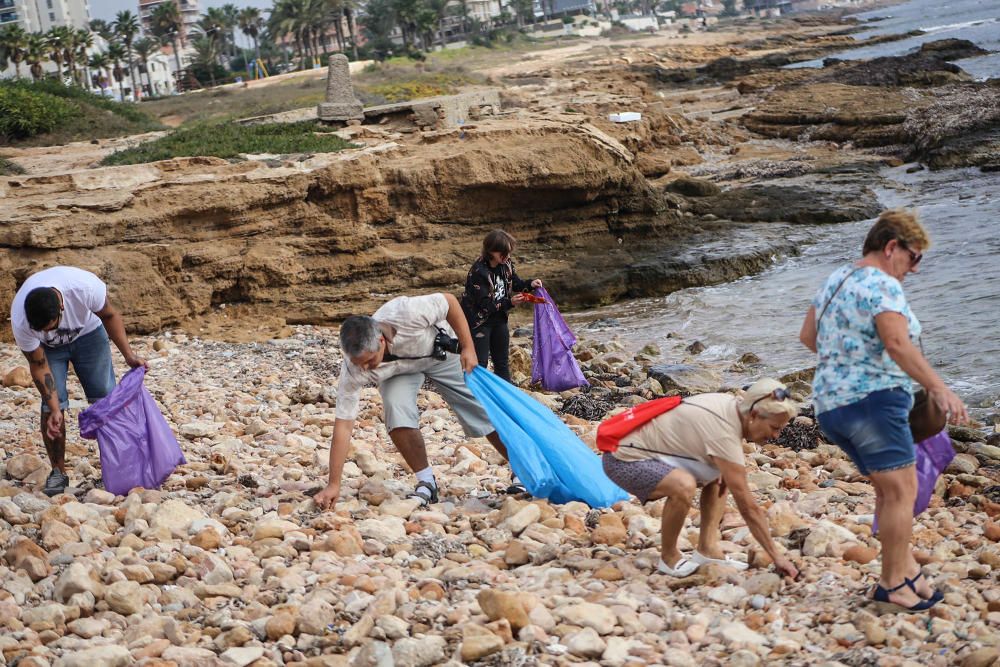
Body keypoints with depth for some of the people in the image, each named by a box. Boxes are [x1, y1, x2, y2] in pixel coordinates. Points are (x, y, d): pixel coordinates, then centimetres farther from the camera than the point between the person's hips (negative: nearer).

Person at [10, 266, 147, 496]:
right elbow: (39, 366, -22)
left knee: (106, 398, -3)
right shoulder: (20, 321, -37)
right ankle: (58, 471, 0)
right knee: (52, 404, -12)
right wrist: (54, 410, -25)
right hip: (49, 347, -1)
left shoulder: (85, 287, -41)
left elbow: (110, 316, -17)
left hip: (87, 333, 1)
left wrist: (128, 354, -20)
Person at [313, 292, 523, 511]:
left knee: (482, 410, -2)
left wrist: (468, 348, -25)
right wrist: (333, 485, -34)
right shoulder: (352, 370, -36)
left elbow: (450, 302, -25)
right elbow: (343, 425, -32)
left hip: (439, 351, 0)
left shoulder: (406, 313, -45)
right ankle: (426, 482, -10)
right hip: (399, 368, 0)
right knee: (396, 411, -28)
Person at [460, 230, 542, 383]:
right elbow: (485, 304, -25)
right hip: (480, 321, -7)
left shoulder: (506, 264, -6)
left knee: (502, 362, 13)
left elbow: (515, 283, 11)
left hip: (499, 319, 7)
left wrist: (530, 284, -10)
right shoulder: (478, 271, -27)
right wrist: (509, 302, -34)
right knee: (480, 364, -6)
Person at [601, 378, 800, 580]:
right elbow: (747, 507, -25)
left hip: (644, 446, 10)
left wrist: (724, 471, 2)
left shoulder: (732, 404, -3)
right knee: (684, 485, -35)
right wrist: (777, 557, -20)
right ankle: (668, 557, -12)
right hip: (624, 459, -10)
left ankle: (707, 548, 6)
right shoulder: (724, 435, -28)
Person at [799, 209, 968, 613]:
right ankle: (893, 586, -3)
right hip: (872, 400, -10)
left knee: (888, 489, 15)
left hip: (830, 404, 10)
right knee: (901, 489, -5)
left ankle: (907, 570, 15)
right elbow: (897, 343, -25)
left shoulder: (834, 281, 16)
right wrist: (937, 388, -28)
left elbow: (807, 336, 24)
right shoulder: (882, 285, -12)